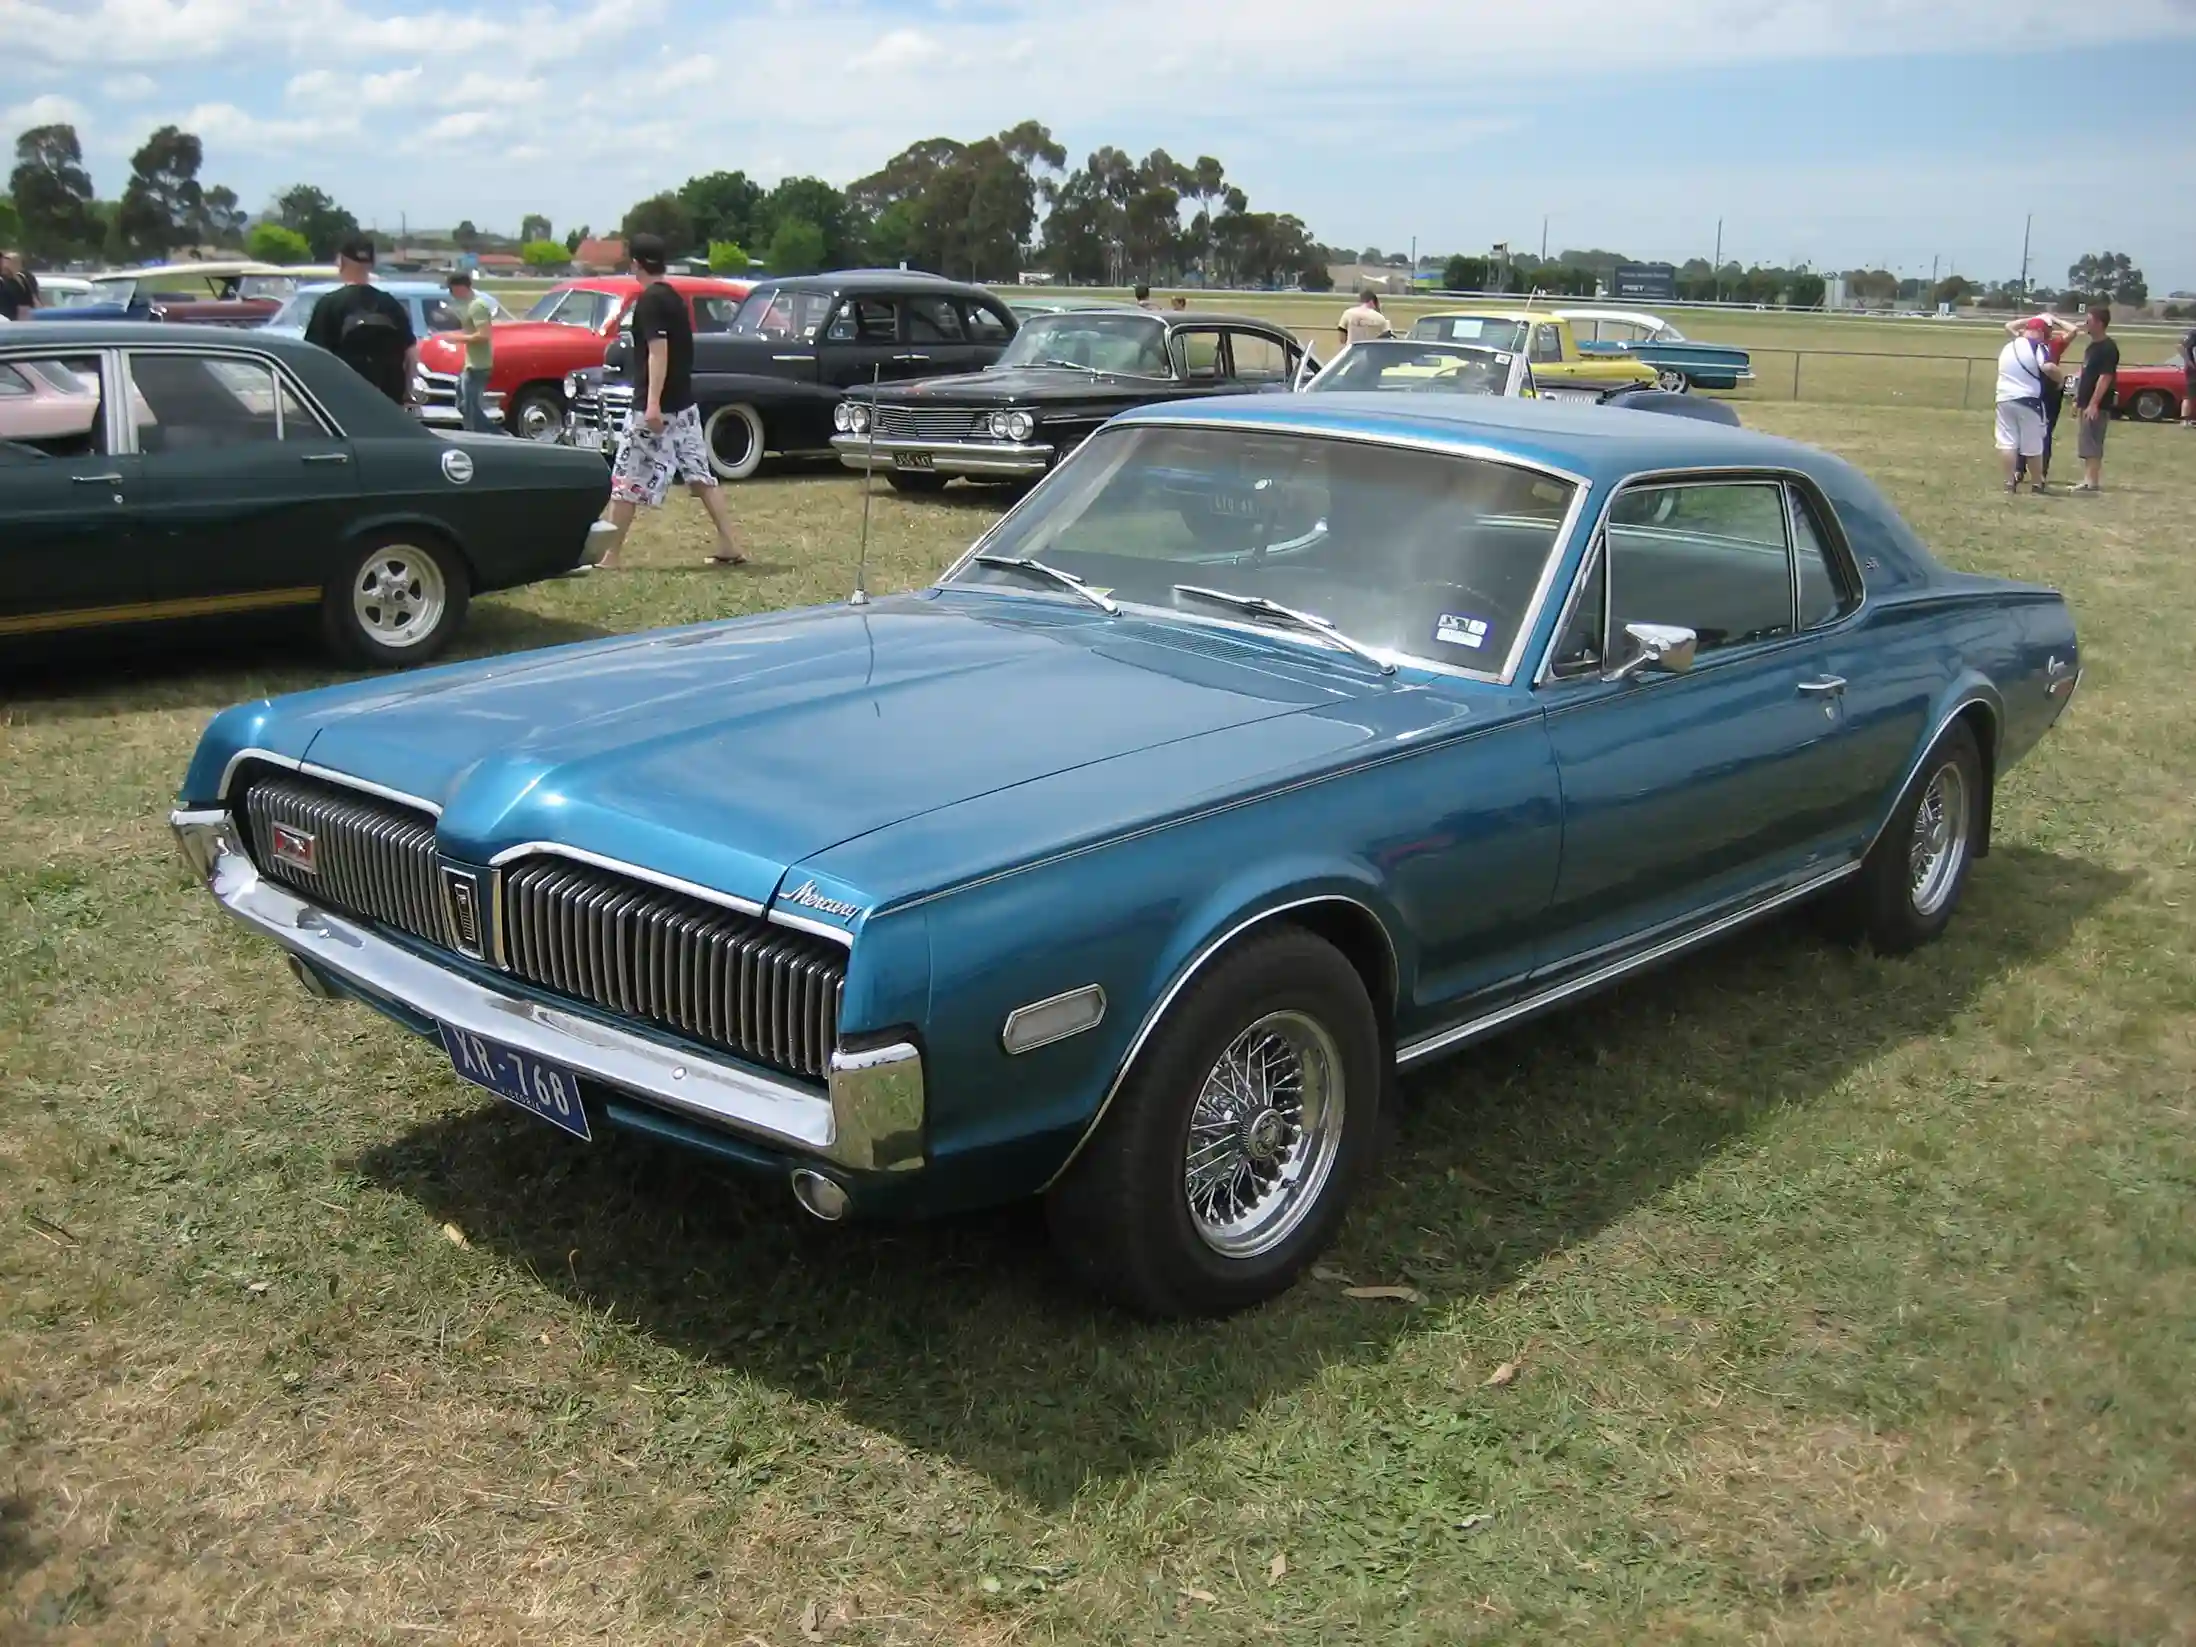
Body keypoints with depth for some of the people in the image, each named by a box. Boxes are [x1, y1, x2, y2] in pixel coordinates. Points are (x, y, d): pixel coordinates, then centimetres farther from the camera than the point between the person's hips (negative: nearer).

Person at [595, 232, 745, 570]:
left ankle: (609, 556, 4)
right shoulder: (674, 297, 12)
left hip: (654, 407, -8)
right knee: (701, 476, 9)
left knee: (626, 482, -1)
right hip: (684, 404, 9)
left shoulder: (650, 300, -13)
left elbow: (658, 351, -23)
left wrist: (652, 403, -29)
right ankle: (728, 546, 6)